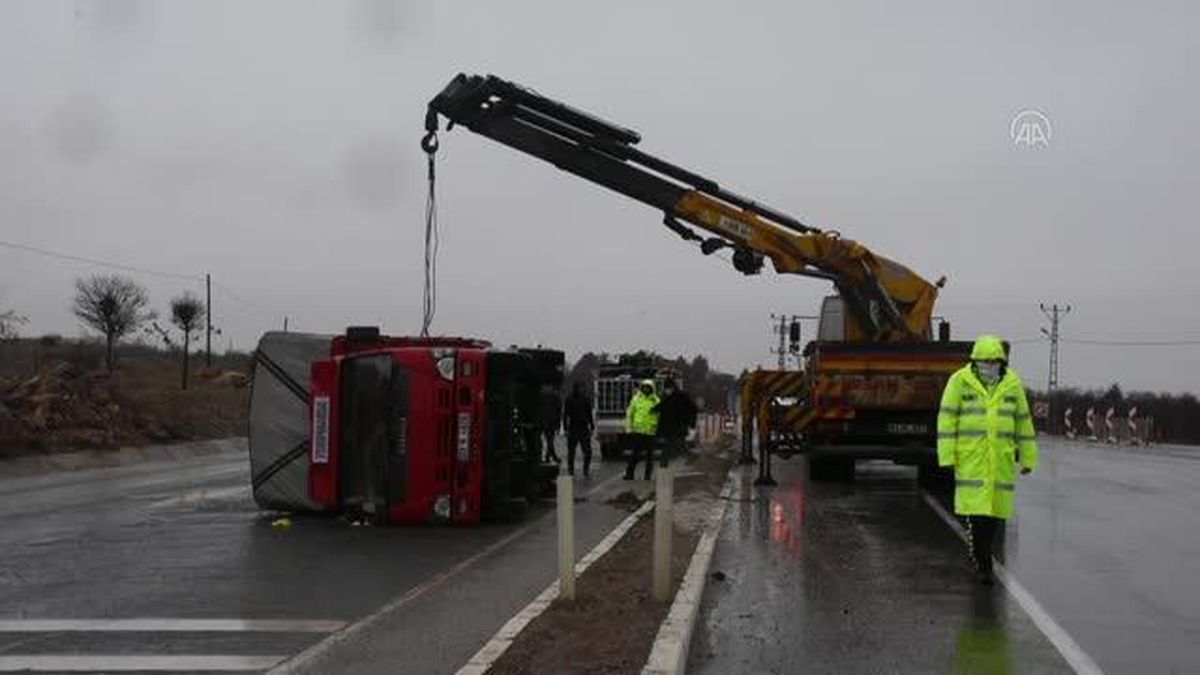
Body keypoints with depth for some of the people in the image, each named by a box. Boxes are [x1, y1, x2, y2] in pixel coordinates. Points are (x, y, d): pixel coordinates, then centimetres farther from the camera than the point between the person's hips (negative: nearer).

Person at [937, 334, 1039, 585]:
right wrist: (947, 456, -8)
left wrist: (1028, 458, 11)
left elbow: (1023, 422, 11)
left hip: (1001, 459, 3)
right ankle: (983, 565, -4)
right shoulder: (959, 382, -3)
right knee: (976, 509, -8)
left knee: (996, 509, 7)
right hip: (970, 458, -3)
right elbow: (947, 419, -3)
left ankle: (979, 552, 28)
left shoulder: (1012, 385, 5)